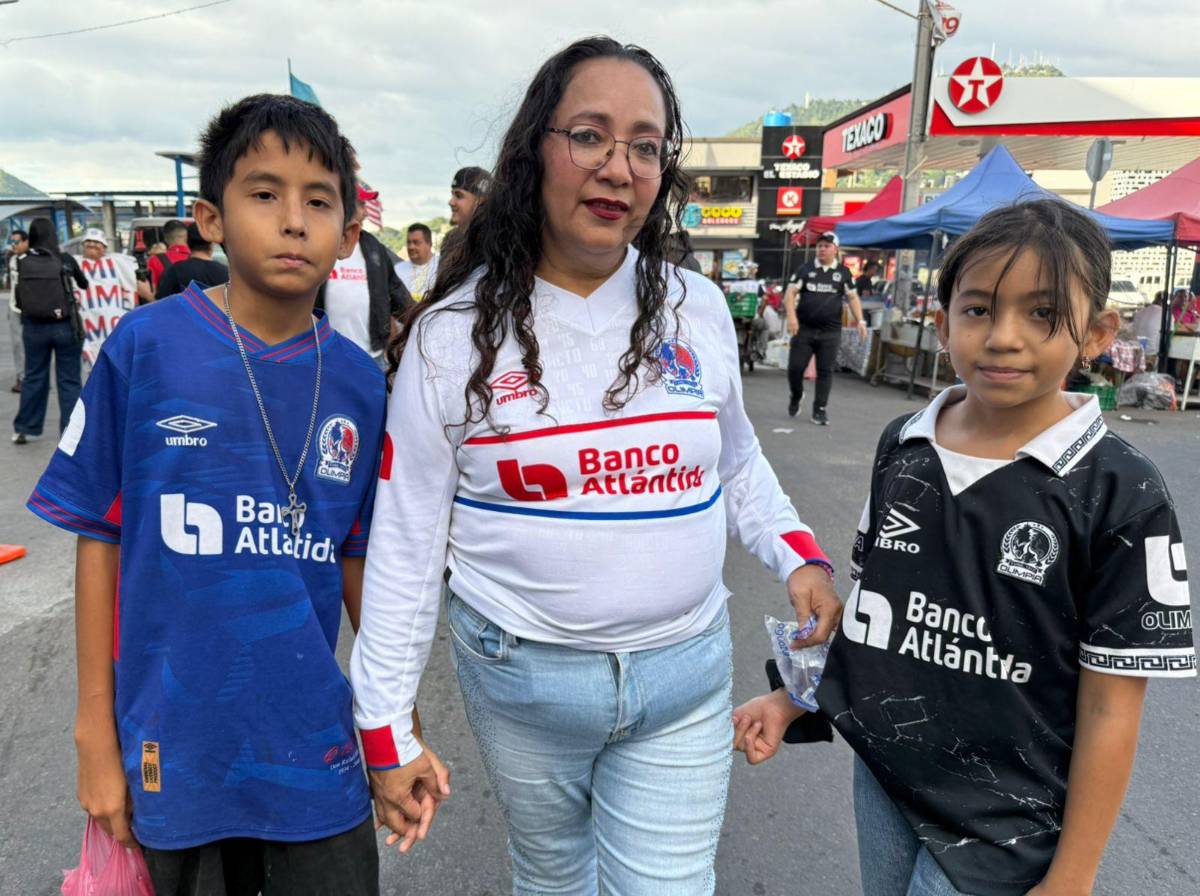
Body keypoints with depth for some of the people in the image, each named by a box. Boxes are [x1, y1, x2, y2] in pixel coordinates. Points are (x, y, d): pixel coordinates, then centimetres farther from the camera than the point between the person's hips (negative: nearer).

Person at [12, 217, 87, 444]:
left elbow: (18, 300, 5)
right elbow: (84, 284, 12)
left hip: (34, 327, 2)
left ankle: (22, 428, 22)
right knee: (69, 379, 5)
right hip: (65, 326, -2)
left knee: (33, 377, 15)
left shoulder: (23, 263, -1)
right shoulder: (65, 260, -6)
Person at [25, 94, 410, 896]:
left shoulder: (359, 382, -5)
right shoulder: (145, 348, -11)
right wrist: (97, 731, 0)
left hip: (316, 751, 2)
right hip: (174, 747, -1)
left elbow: (358, 561, 3)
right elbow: (100, 538, -3)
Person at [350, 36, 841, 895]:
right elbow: (406, 542, -6)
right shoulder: (454, 332, -10)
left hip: (686, 675, 1)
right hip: (520, 678, 0)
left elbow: (736, 462, 12)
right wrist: (387, 725, -3)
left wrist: (799, 554, -5)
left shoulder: (698, 308, -4)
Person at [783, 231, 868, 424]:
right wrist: (791, 316, -16)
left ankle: (820, 410, 11)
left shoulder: (843, 272, 8)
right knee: (795, 367, -1)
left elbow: (852, 297, 12)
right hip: (804, 329, 0)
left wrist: (860, 321, 1)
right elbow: (790, 293, -1)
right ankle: (796, 396, 28)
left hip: (831, 332, 0)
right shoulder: (805, 269, 5)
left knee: (825, 371, 2)